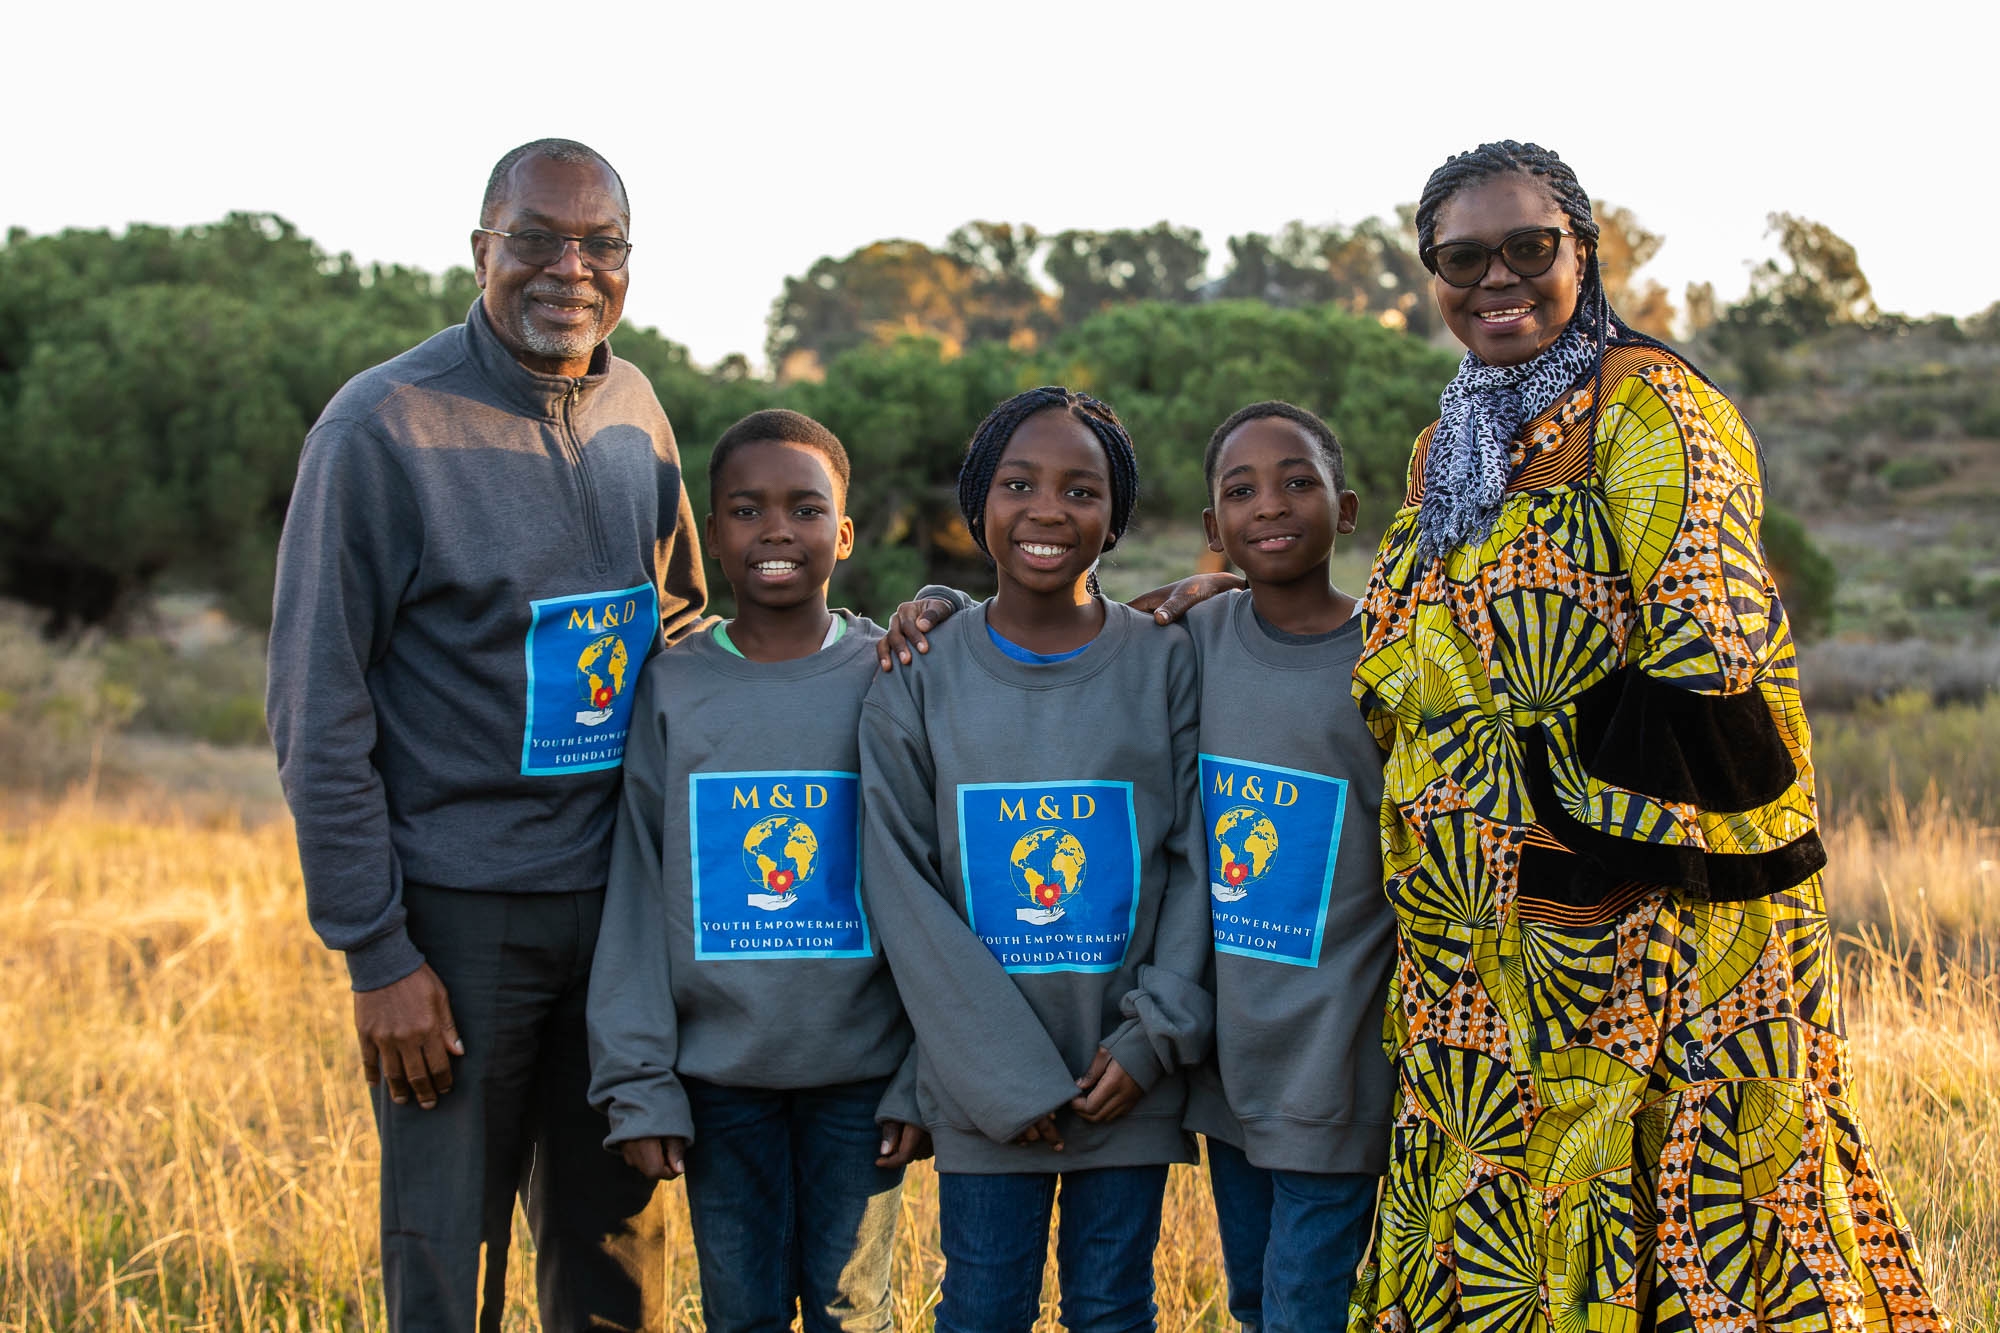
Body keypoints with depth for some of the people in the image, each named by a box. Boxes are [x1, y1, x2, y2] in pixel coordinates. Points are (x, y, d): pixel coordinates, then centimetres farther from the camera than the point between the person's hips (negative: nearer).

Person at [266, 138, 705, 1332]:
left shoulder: (632, 405, 7)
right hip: (458, 916, -5)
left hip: (619, 902, 6)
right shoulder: (385, 425, -11)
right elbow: (320, 712, -11)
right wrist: (375, 954, -13)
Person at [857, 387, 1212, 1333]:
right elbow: (901, 888, -4)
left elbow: (1201, 862, -1)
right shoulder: (916, 681, 0)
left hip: (1132, 1077, 0)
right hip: (980, 1081, 0)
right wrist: (1004, 1075, -11)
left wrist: (1153, 1039, -10)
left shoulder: (1165, 665, 1)